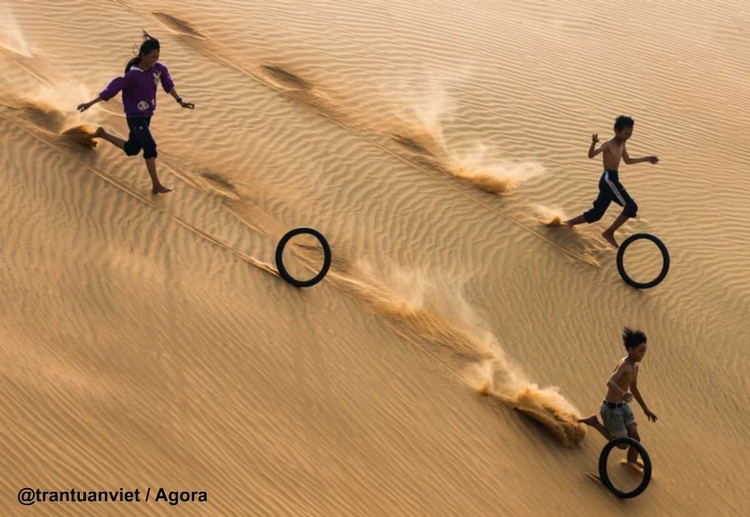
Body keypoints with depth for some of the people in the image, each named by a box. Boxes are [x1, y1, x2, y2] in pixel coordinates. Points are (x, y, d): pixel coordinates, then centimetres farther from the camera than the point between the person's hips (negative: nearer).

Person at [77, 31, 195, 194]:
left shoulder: (159, 69, -7)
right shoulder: (133, 75, -24)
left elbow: (168, 85, 11)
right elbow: (112, 89, -21)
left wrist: (181, 101, 8)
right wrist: (90, 104, -18)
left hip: (147, 115, 7)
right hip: (135, 117, -7)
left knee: (131, 149, 20)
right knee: (150, 147, -20)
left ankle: (102, 134, 41)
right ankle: (156, 185, -15)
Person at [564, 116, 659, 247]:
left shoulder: (622, 144, 15)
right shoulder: (609, 144, -12)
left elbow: (628, 161, 30)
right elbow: (591, 155, -24)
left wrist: (646, 159, 28)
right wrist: (594, 143, -43)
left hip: (611, 180, 9)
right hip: (609, 179, -9)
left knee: (596, 214, 14)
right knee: (631, 206, -13)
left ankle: (570, 223, 25)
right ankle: (609, 232, -6)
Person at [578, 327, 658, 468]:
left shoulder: (635, 366, 5)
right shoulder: (624, 365, -25)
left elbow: (634, 389, 21)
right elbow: (610, 383, -43)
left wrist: (646, 410, 24)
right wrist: (623, 394, -63)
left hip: (623, 407, 8)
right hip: (611, 409, -8)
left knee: (635, 438, 0)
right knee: (623, 445, 1)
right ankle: (595, 422, 12)